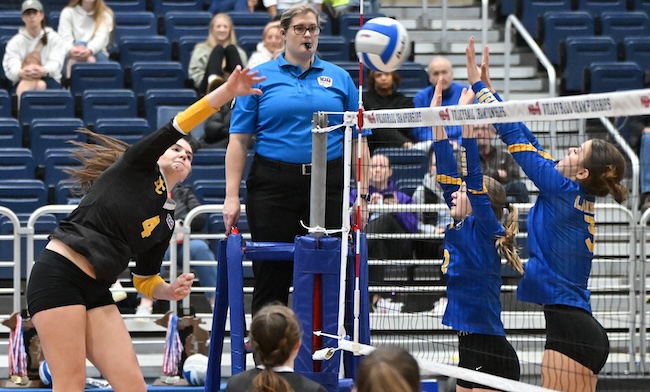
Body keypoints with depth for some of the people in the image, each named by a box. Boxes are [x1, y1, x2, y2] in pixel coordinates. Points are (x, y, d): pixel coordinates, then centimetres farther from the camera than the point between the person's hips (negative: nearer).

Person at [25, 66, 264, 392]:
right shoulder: (137, 167, 5)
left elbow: (144, 281, 25)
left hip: (96, 292, 7)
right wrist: (227, 91, -19)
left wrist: (171, 290, 3)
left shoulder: (166, 222, 20)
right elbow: (177, 126, -10)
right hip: (58, 276, -7)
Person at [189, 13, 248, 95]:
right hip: (209, 86, -1)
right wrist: (212, 81, -7)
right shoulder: (201, 49, 24)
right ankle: (214, 81, -54)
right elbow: (195, 73, 11)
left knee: (231, 49, -16)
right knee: (218, 49, -20)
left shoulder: (238, 51, 28)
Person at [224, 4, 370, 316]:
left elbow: (357, 140, 10)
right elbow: (238, 140, 2)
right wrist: (231, 196, -5)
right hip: (273, 183, -1)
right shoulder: (259, 77, 5)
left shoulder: (339, 79, 10)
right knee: (271, 274, 1)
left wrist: (362, 194, 2)